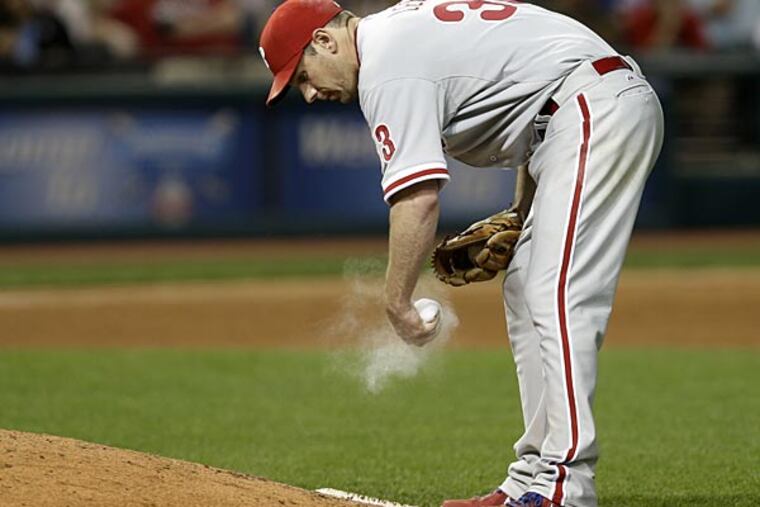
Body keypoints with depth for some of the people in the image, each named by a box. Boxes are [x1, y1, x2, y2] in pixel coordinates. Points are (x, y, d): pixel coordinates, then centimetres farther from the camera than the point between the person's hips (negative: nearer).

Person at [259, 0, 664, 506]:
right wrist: (519, 218, 21)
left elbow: (417, 198, -20)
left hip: (596, 107, -11)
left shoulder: (387, 65, -11)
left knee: (559, 297, -16)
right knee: (527, 294, 12)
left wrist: (397, 303, -13)